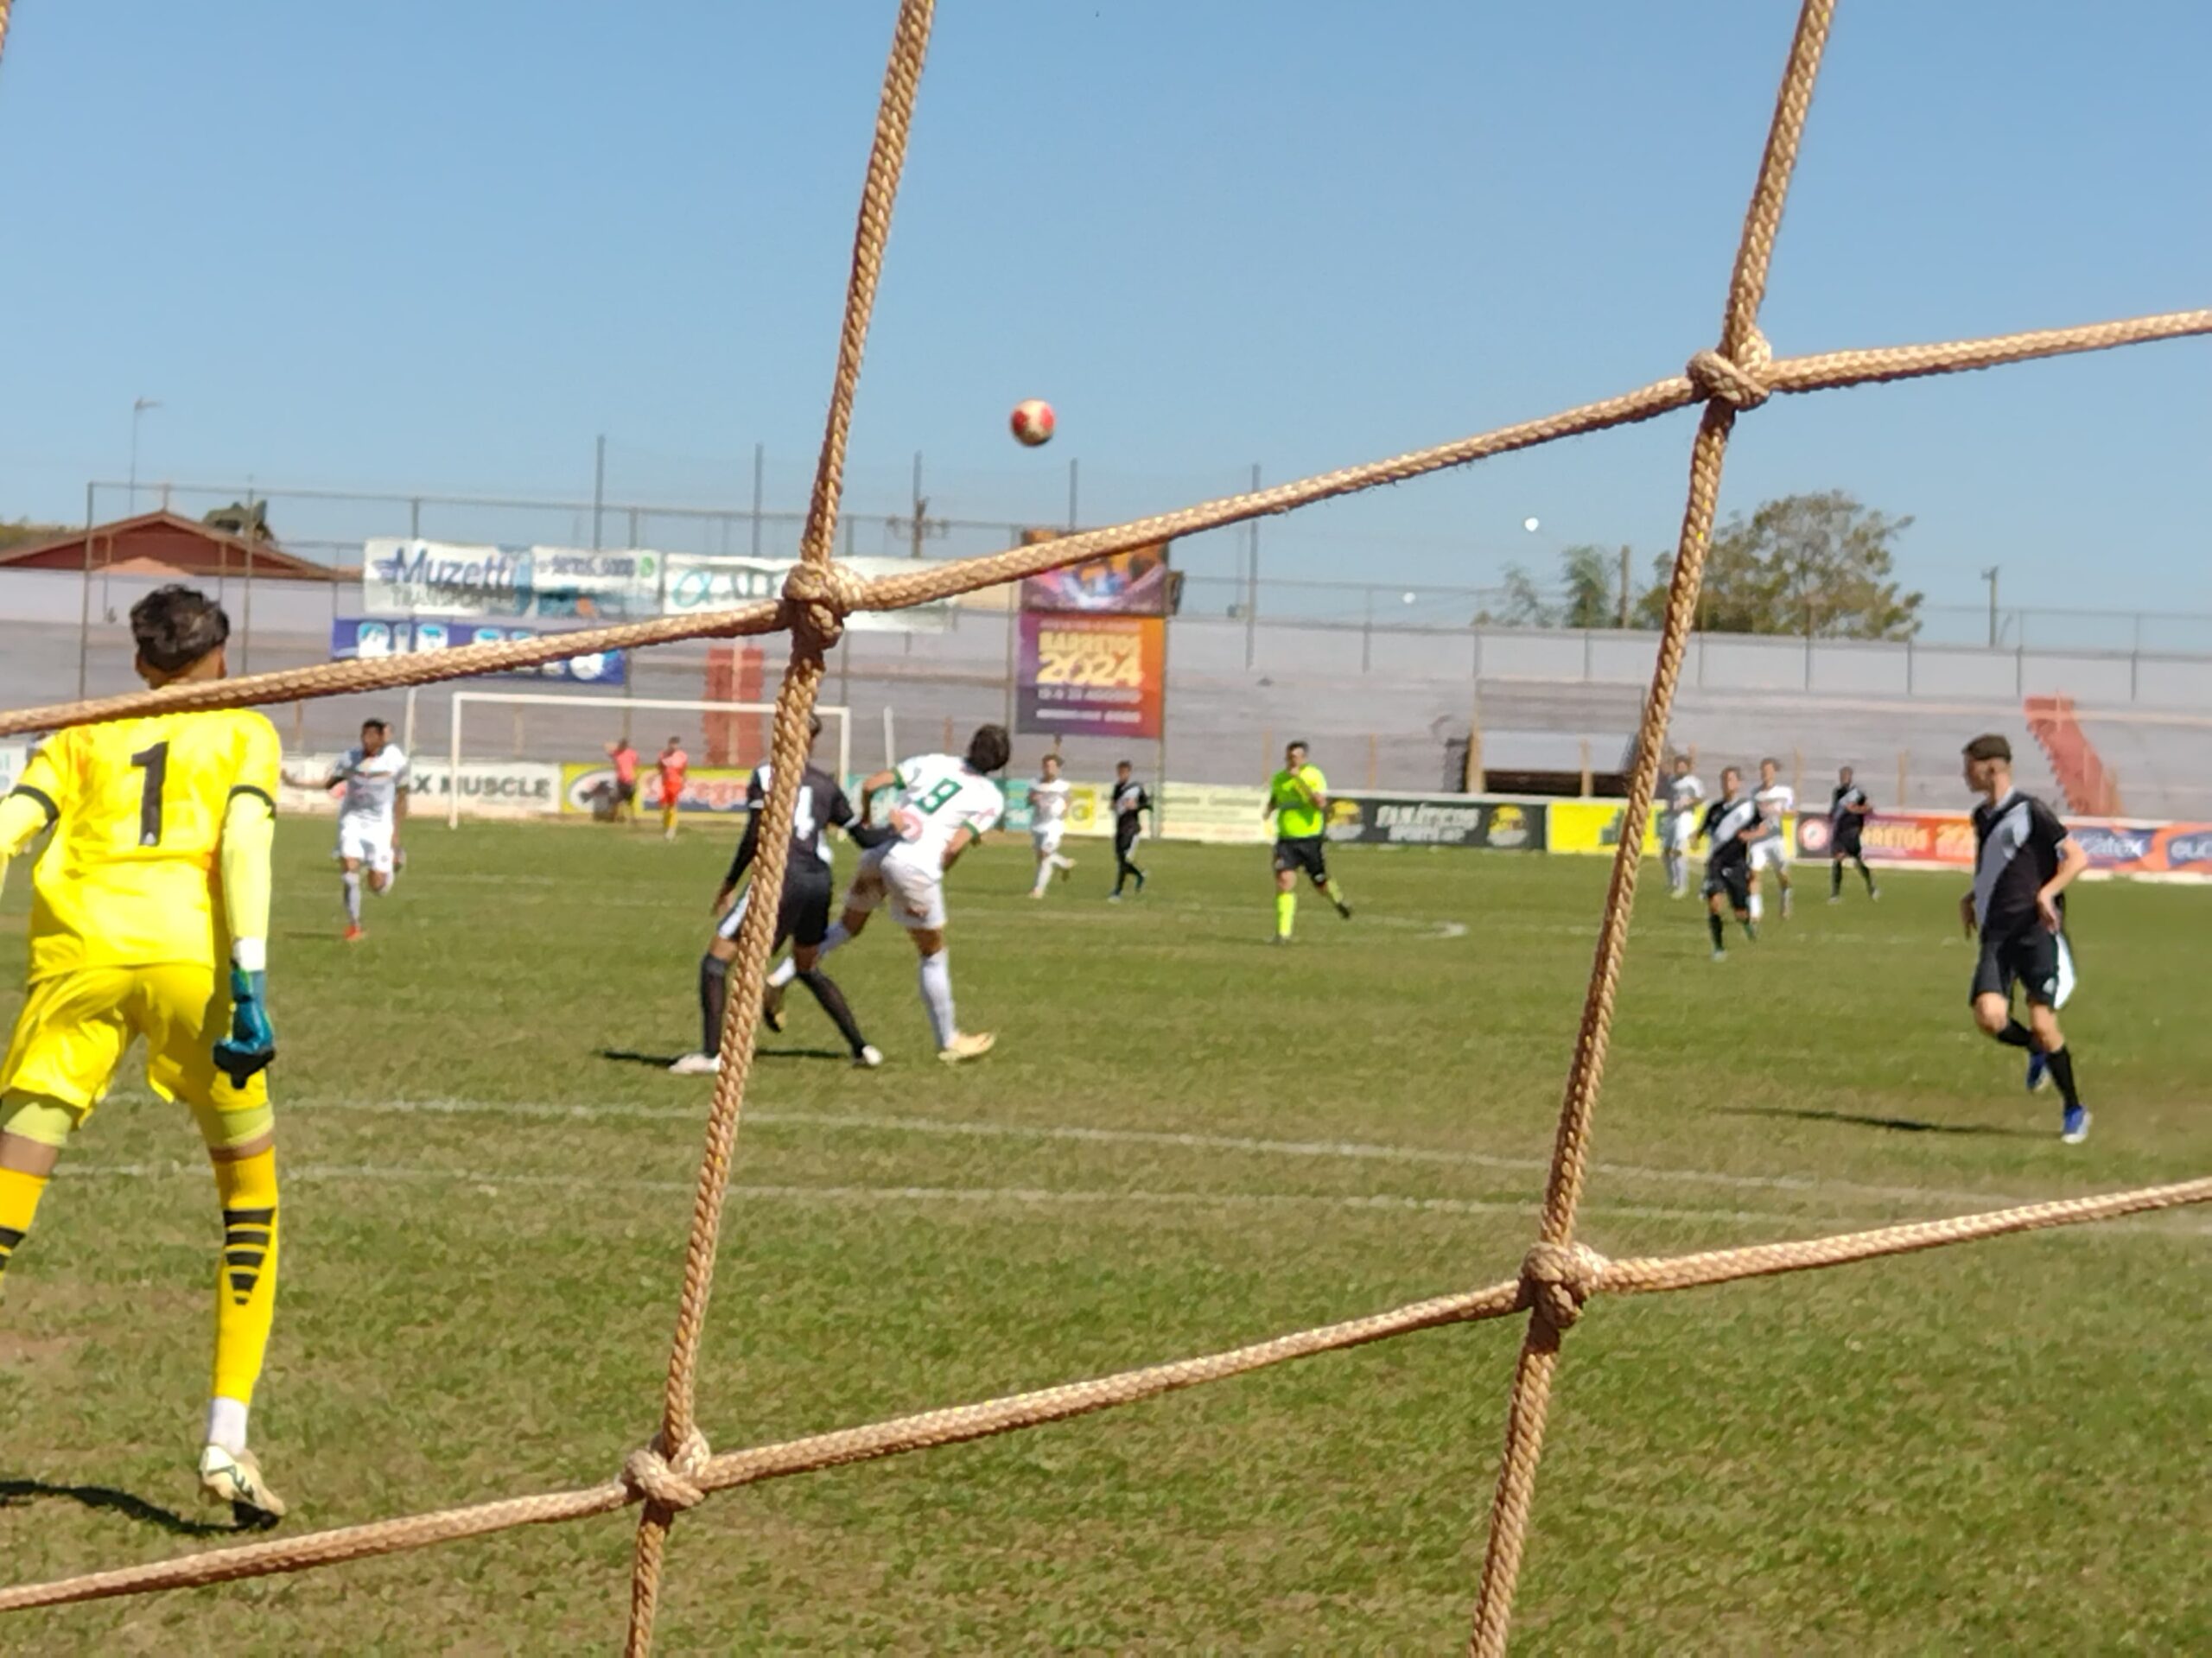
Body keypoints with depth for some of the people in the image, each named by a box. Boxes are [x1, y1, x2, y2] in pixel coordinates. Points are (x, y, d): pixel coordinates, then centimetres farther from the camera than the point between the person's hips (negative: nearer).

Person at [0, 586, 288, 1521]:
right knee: (250, 1195, 15)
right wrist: (250, 979, -10)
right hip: (188, 954, -1)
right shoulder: (244, 732, 19)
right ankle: (226, 1441, 8)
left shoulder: (84, 733, 25)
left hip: (77, 950, 1)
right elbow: (243, 844, -1)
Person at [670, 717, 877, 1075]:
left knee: (716, 960, 1)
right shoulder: (826, 783, 14)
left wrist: (729, 883, -1)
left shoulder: (768, 773, 0)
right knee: (807, 969, 26)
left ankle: (710, 1054, -10)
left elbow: (755, 837, -8)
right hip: (819, 881, 6)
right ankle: (862, 1048, 23)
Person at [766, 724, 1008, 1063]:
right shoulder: (991, 798, 4)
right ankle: (949, 1042, 24)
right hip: (916, 865, -4)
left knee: (849, 926, 27)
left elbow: (870, 785, 8)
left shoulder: (933, 762, 15)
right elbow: (955, 846, -9)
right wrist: (935, 876, 6)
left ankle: (779, 978, 17)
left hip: (879, 849, 4)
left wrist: (866, 821, 25)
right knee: (934, 955, 12)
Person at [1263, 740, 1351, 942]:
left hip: (1311, 839, -2)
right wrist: (1267, 810, 1)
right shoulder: (1279, 779, 6)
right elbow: (1273, 801, 24)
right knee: (1284, 880, -15)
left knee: (1321, 882, 10)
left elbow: (1321, 803, -23)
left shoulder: (1314, 776, -8)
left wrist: (1300, 781, -25)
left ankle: (1338, 899, 47)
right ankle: (1283, 932, -14)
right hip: (1286, 840, 2)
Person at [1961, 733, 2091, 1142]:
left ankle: (2074, 1110, 9)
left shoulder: (2030, 812, -7)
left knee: (2042, 1023, -8)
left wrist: (2047, 893, -20)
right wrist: (1971, 898, 16)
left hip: (2036, 931, -6)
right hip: (1997, 934, 6)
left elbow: (2077, 857, -7)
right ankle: (2037, 1051, 19)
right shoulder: (1982, 817, 16)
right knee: (1989, 1017, -15)